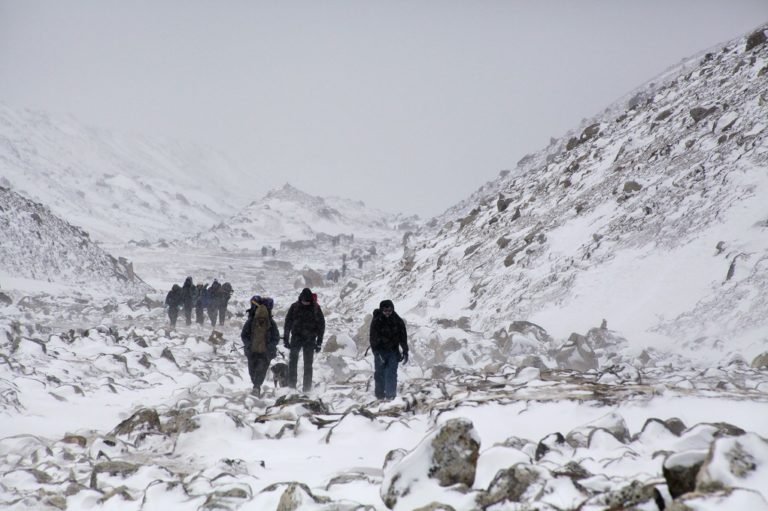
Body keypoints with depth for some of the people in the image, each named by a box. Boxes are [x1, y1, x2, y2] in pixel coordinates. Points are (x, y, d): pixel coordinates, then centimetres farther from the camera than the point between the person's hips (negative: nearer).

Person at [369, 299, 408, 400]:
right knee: (379, 374, 6)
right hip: (380, 350, -1)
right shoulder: (376, 321, -9)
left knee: (391, 374, -8)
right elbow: (373, 338, -13)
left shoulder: (398, 321, -1)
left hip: (393, 351, 1)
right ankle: (380, 395, 19)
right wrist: (376, 352, -22)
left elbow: (403, 337, 5)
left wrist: (405, 352, 2)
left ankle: (390, 395, -8)